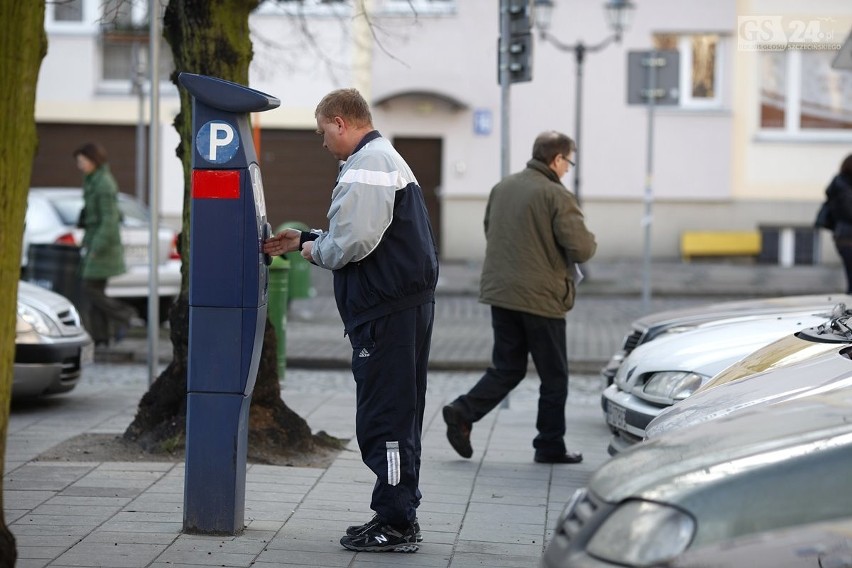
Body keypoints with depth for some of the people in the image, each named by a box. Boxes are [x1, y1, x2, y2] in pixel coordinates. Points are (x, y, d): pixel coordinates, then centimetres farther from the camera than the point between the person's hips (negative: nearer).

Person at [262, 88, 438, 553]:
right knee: (399, 416, 15)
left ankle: (395, 523, -2)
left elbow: (353, 241, -22)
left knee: (383, 419, -6)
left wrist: (315, 251, -3)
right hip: (407, 304, 11)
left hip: (387, 312, -11)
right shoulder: (386, 159, 21)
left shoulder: (366, 166, -14)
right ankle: (400, 519, 22)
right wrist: (305, 240, 24)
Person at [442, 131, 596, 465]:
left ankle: (463, 413, -4)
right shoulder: (556, 196, -13)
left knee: (506, 368, 15)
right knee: (554, 376, 7)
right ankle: (550, 447, 11)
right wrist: (589, 242, 6)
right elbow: (581, 248, -17)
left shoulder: (502, 188, 9)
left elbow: (490, 231, 21)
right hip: (541, 298, -6)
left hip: (499, 293, 6)